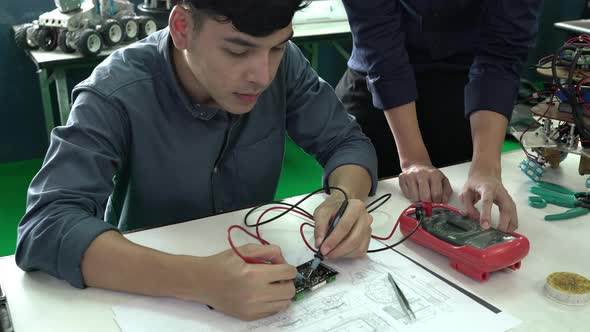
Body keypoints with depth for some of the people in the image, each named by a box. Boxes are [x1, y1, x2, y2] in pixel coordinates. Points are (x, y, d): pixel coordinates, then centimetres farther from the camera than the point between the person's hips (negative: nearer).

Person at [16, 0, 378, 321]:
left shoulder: (283, 63, -13)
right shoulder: (116, 94, -24)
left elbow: (346, 141, -5)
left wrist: (346, 196, -27)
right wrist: (200, 280, -45)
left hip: (254, 266, 3)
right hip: (150, 297, -2)